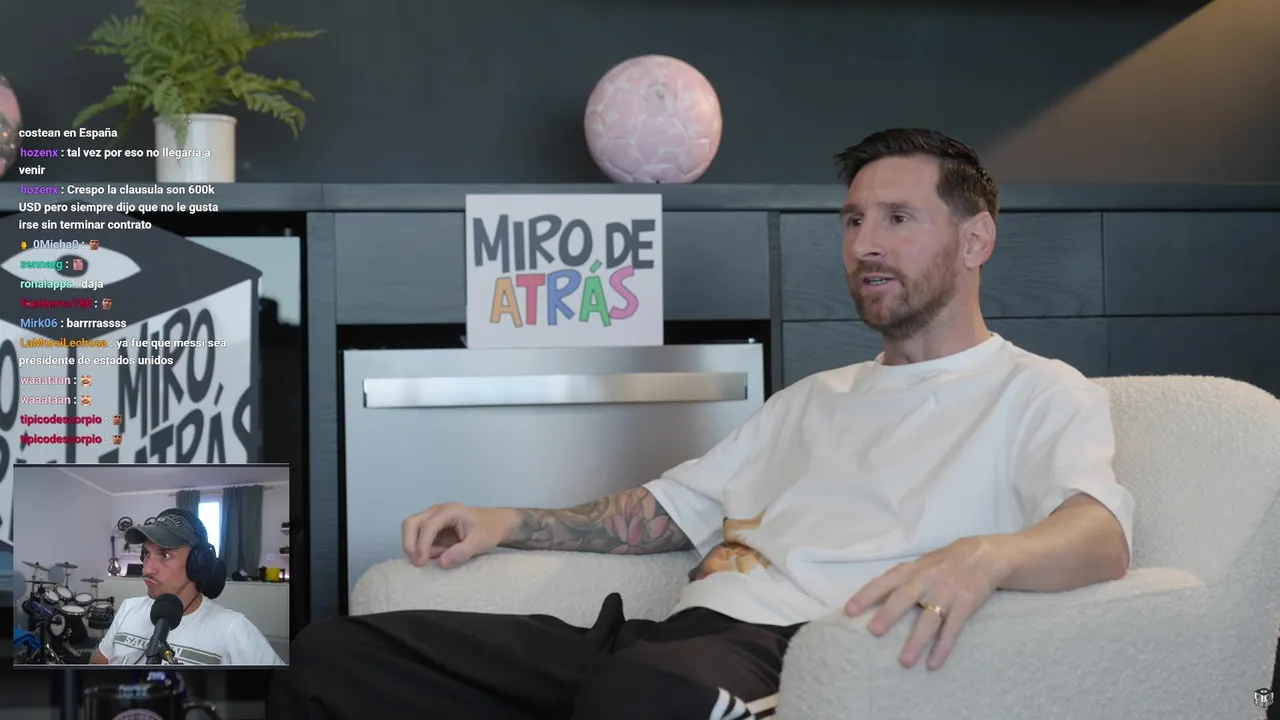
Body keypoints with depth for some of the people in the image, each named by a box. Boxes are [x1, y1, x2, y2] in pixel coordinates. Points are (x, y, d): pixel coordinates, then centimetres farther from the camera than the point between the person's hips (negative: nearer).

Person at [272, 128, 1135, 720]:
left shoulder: (1038, 395, 11)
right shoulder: (815, 397, 35)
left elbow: (1102, 532, -10)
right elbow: (668, 509, 36)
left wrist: (984, 556, -34)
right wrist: (509, 521, 21)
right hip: (682, 631, 8)